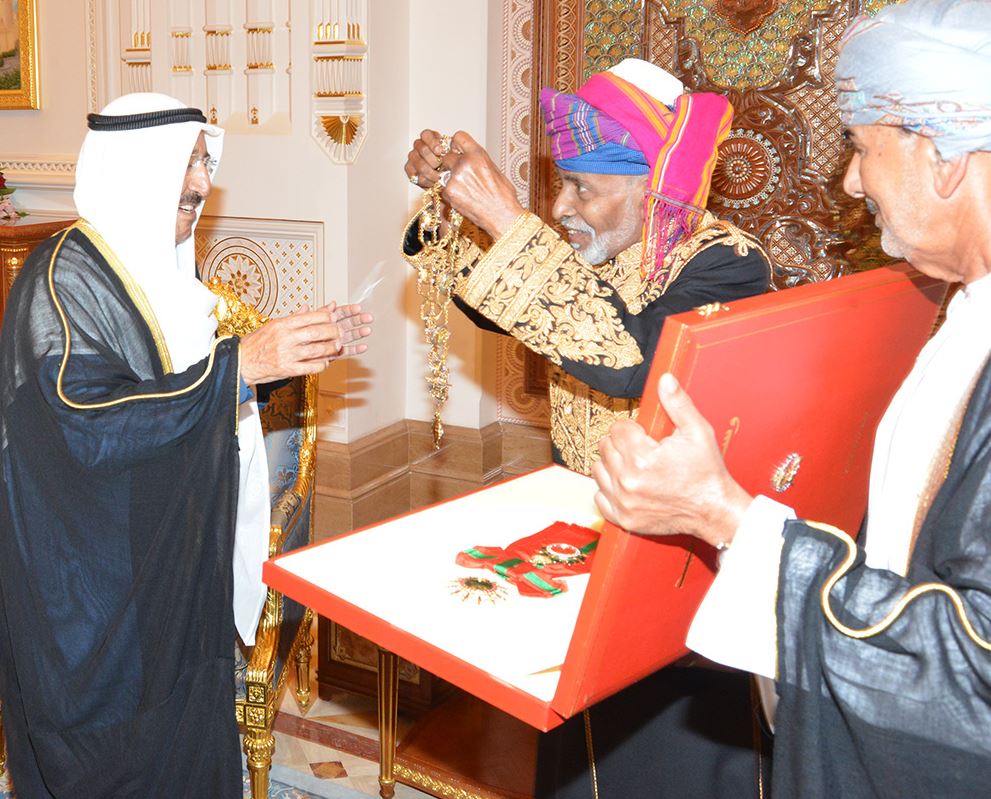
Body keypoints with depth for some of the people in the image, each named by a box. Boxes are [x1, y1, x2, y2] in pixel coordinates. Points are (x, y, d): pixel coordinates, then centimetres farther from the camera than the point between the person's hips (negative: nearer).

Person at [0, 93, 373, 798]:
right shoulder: (64, 278, -19)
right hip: (96, 593, -8)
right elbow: (93, 428, -29)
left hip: (180, 567, 8)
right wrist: (240, 363, -32)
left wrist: (299, 351, 3)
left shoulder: (162, 269, 7)